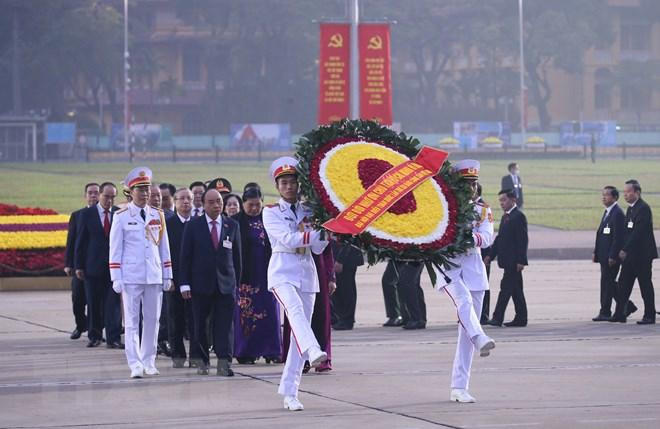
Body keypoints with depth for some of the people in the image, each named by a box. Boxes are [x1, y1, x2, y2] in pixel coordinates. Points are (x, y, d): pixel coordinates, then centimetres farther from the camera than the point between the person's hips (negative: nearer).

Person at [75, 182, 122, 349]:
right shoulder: (87, 214, 2)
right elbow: (80, 241, 3)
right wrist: (79, 266, -1)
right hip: (93, 266, 0)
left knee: (113, 303, -5)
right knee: (94, 304, 7)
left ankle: (113, 339, -5)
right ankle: (94, 336, 19)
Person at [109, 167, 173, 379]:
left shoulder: (158, 216, 8)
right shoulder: (121, 217, -1)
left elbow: (164, 246, 13)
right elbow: (115, 249, -1)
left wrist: (167, 275, 9)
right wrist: (116, 278, -7)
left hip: (154, 276, 4)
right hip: (131, 276, -4)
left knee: (152, 320, 7)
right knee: (132, 321, -4)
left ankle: (149, 362, 16)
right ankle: (135, 365, -8)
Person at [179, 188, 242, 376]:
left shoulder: (232, 226, 8)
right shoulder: (193, 226, 2)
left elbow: (236, 256, 11)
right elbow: (185, 257, 1)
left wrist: (237, 282, 7)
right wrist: (185, 283, -6)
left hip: (225, 283, 1)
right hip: (201, 283, -1)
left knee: (225, 324, -6)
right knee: (200, 324, 3)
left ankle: (224, 362, -11)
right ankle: (202, 360, 13)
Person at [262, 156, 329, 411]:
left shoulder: (308, 212, 14)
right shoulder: (271, 212, 2)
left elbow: (317, 248, 8)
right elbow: (287, 238, -13)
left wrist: (325, 233, -10)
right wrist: (315, 234, -18)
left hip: (307, 273, 5)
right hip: (282, 273, -5)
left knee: (301, 326, 2)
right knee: (295, 309, -34)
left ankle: (290, 392, 5)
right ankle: (313, 352, -61)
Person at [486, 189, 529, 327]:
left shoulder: (519, 216, -12)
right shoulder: (505, 217, 17)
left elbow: (523, 240, -16)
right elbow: (500, 237, 21)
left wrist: (521, 261, -20)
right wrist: (491, 255, 15)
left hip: (514, 261, -9)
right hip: (507, 260, 9)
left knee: (506, 287, -11)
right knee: (515, 290, 11)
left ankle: (498, 318, -14)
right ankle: (521, 318, 15)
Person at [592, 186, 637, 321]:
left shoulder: (617, 214, -15)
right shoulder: (607, 212, 16)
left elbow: (618, 237, -19)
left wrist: (612, 257, -22)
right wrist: (596, 252, 15)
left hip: (611, 256, -10)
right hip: (604, 256, 10)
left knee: (607, 283, -6)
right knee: (610, 283, 12)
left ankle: (605, 312, 1)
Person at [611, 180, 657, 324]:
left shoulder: (643, 208, -15)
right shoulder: (630, 208, 14)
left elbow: (638, 231, -21)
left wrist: (625, 250, -20)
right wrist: (623, 250, 9)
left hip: (642, 254, -9)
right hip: (630, 255, 9)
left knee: (645, 285, -2)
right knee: (624, 284, 6)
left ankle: (649, 316, 4)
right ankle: (620, 314, 9)